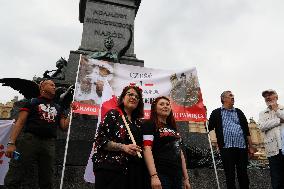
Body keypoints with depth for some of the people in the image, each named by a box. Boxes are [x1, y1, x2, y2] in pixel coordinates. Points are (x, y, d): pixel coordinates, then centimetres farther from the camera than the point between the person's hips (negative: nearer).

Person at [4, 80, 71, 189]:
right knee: (13, 180, -9)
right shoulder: (32, 102, 10)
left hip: (49, 144, 4)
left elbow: (64, 126, 18)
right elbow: (20, 122, 1)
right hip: (30, 140, -4)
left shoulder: (57, 108, 22)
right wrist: (11, 143, -11)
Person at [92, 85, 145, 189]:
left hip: (133, 171, 6)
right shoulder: (113, 114, -1)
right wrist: (124, 147, -18)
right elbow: (100, 140, -10)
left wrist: (139, 151, 3)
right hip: (111, 168, -6)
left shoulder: (138, 122, 16)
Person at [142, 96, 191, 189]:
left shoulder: (173, 128, 19)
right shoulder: (150, 124, -2)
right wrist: (154, 175, -25)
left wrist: (186, 178, 15)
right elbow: (147, 149, -15)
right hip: (161, 175, -7)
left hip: (177, 176, 7)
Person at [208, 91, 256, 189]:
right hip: (226, 148, -3)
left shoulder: (239, 112, 17)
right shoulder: (216, 113, 8)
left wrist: (251, 146, 10)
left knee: (243, 174, 8)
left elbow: (246, 130, 14)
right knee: (230, 176, 3)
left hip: (242, 147, 3)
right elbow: (209, 128, 5)